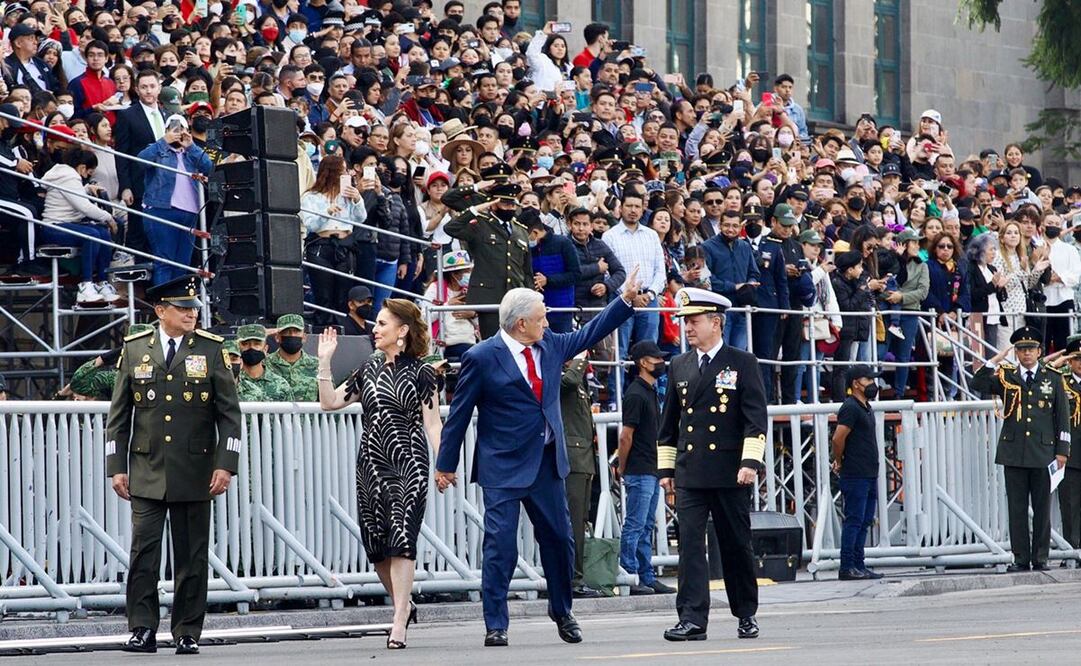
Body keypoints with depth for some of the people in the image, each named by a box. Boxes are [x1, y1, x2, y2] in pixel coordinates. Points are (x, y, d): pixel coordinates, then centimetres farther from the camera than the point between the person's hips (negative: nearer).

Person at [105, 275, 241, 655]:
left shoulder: (211, 350, 3)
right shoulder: (135, 349, 6)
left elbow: (229, 413, 2)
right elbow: (119, 414, 9)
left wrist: (225, 465, -6)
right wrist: (117, 467, 3)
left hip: (195, 473, 0)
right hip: (147, 473, 1)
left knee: (192, 558, 3)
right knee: (143, 553, -6)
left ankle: (188, 634, 10)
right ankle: (143, 630, -1)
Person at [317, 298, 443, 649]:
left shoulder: (420, 372, -1)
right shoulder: (369, 369, 12)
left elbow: (432, 423, -3)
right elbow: (330, 402, 13)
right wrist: (325, 362, 4)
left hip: (409, 462, -5)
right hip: (372, 462, 5)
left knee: (401, 541, -11)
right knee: (377, 545, 7)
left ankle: (399, 623, -12)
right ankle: (403, 604, 29)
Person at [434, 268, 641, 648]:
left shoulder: (550, 346, 6)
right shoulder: (482, 358, -11)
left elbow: (589, 334, 21)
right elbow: (459, 415, -6)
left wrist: (626, 300, 14)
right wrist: (445, 466, -3)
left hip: (547, 462, 6)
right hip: (503, 467, -6)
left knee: (559, 539, 13)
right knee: (500, 546, -6)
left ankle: (562, 612, 31)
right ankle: (495, 626, -1)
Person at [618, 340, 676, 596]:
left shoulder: (650, 392, 16)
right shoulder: (636, 394, -14)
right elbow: (626, 436, -15)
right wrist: (622, 468, -9)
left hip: (651, 471, 9)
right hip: (639, 472, -9)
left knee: (646, 527, 10)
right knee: (634, 526, -6)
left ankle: (647, 578, 13)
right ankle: (629, 578, -5)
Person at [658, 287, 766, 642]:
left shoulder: (743, 363, 0)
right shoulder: (679, 366, 13)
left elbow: (756, 418, -5)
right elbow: (669, 422, 17)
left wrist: (750, 462, -15)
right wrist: (665, 467, 13)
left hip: (730, 473, -3)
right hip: (690, 473, 3)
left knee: (736, 546, 6)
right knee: (690, 545, -7)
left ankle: (746, 614, 21)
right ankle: (692, 619, -11)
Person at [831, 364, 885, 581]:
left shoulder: (865, 407, 18)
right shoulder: (850, 407, -12)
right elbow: (838, 438, -19)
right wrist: (840, 462, -4)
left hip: (869, 475, 9)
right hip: (855, 476, -9)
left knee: (865, 521, 10)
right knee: (854, 520, -9)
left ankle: (858, 565, 13)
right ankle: (847, 567, -8)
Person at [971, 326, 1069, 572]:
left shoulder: (1053, 379, 8)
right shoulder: (1006, 377, 8)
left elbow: (1062, 417, 8)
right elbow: (976, 385, -4)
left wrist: (1062, 450, 1)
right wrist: (994, 362, -11)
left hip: (1043, 453, 0)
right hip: (1014, 453, 0)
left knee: (1042, 509, 2)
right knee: (1017, 508, 1)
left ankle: (1040, 559, 7)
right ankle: (1021, 558, 5)